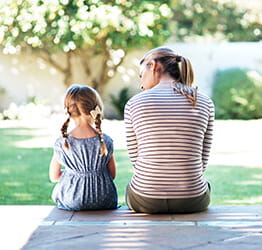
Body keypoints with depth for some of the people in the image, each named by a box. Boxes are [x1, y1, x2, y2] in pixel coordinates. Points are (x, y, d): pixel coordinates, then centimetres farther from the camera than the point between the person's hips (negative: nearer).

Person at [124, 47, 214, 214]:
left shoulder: (134, 103, -5)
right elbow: (202, 161, 4)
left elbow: (136, 159, 2)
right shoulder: (205, 103, -1)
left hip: (145, 200, -1)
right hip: (192, 202, 1)